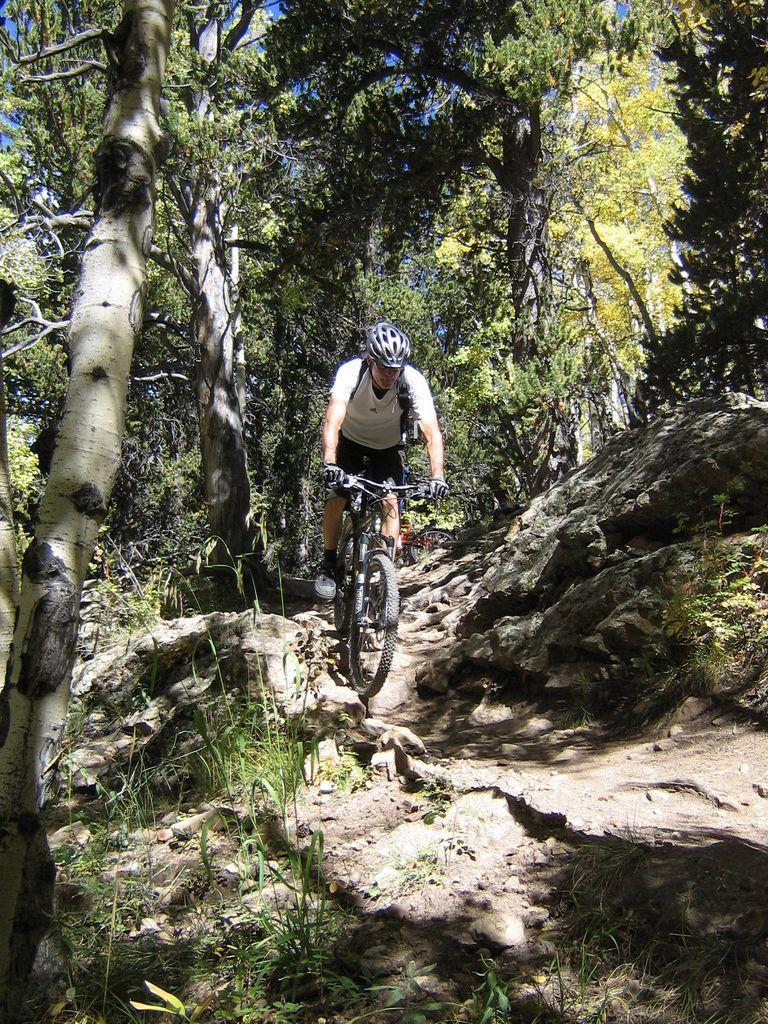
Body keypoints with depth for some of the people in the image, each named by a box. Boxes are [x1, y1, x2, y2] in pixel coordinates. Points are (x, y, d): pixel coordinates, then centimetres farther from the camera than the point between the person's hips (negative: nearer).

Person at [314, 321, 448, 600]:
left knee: (391, 502, -18)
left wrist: (436, 476, -46)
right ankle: (328, 566, 0)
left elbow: (432, 433, -33)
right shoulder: (350, 372, -31)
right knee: (337, 497, -18)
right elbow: (333, 422, -42)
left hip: (387, 448, 1)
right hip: (350, 442, 0)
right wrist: (330, 464, -57)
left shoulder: (413, 380, -29)